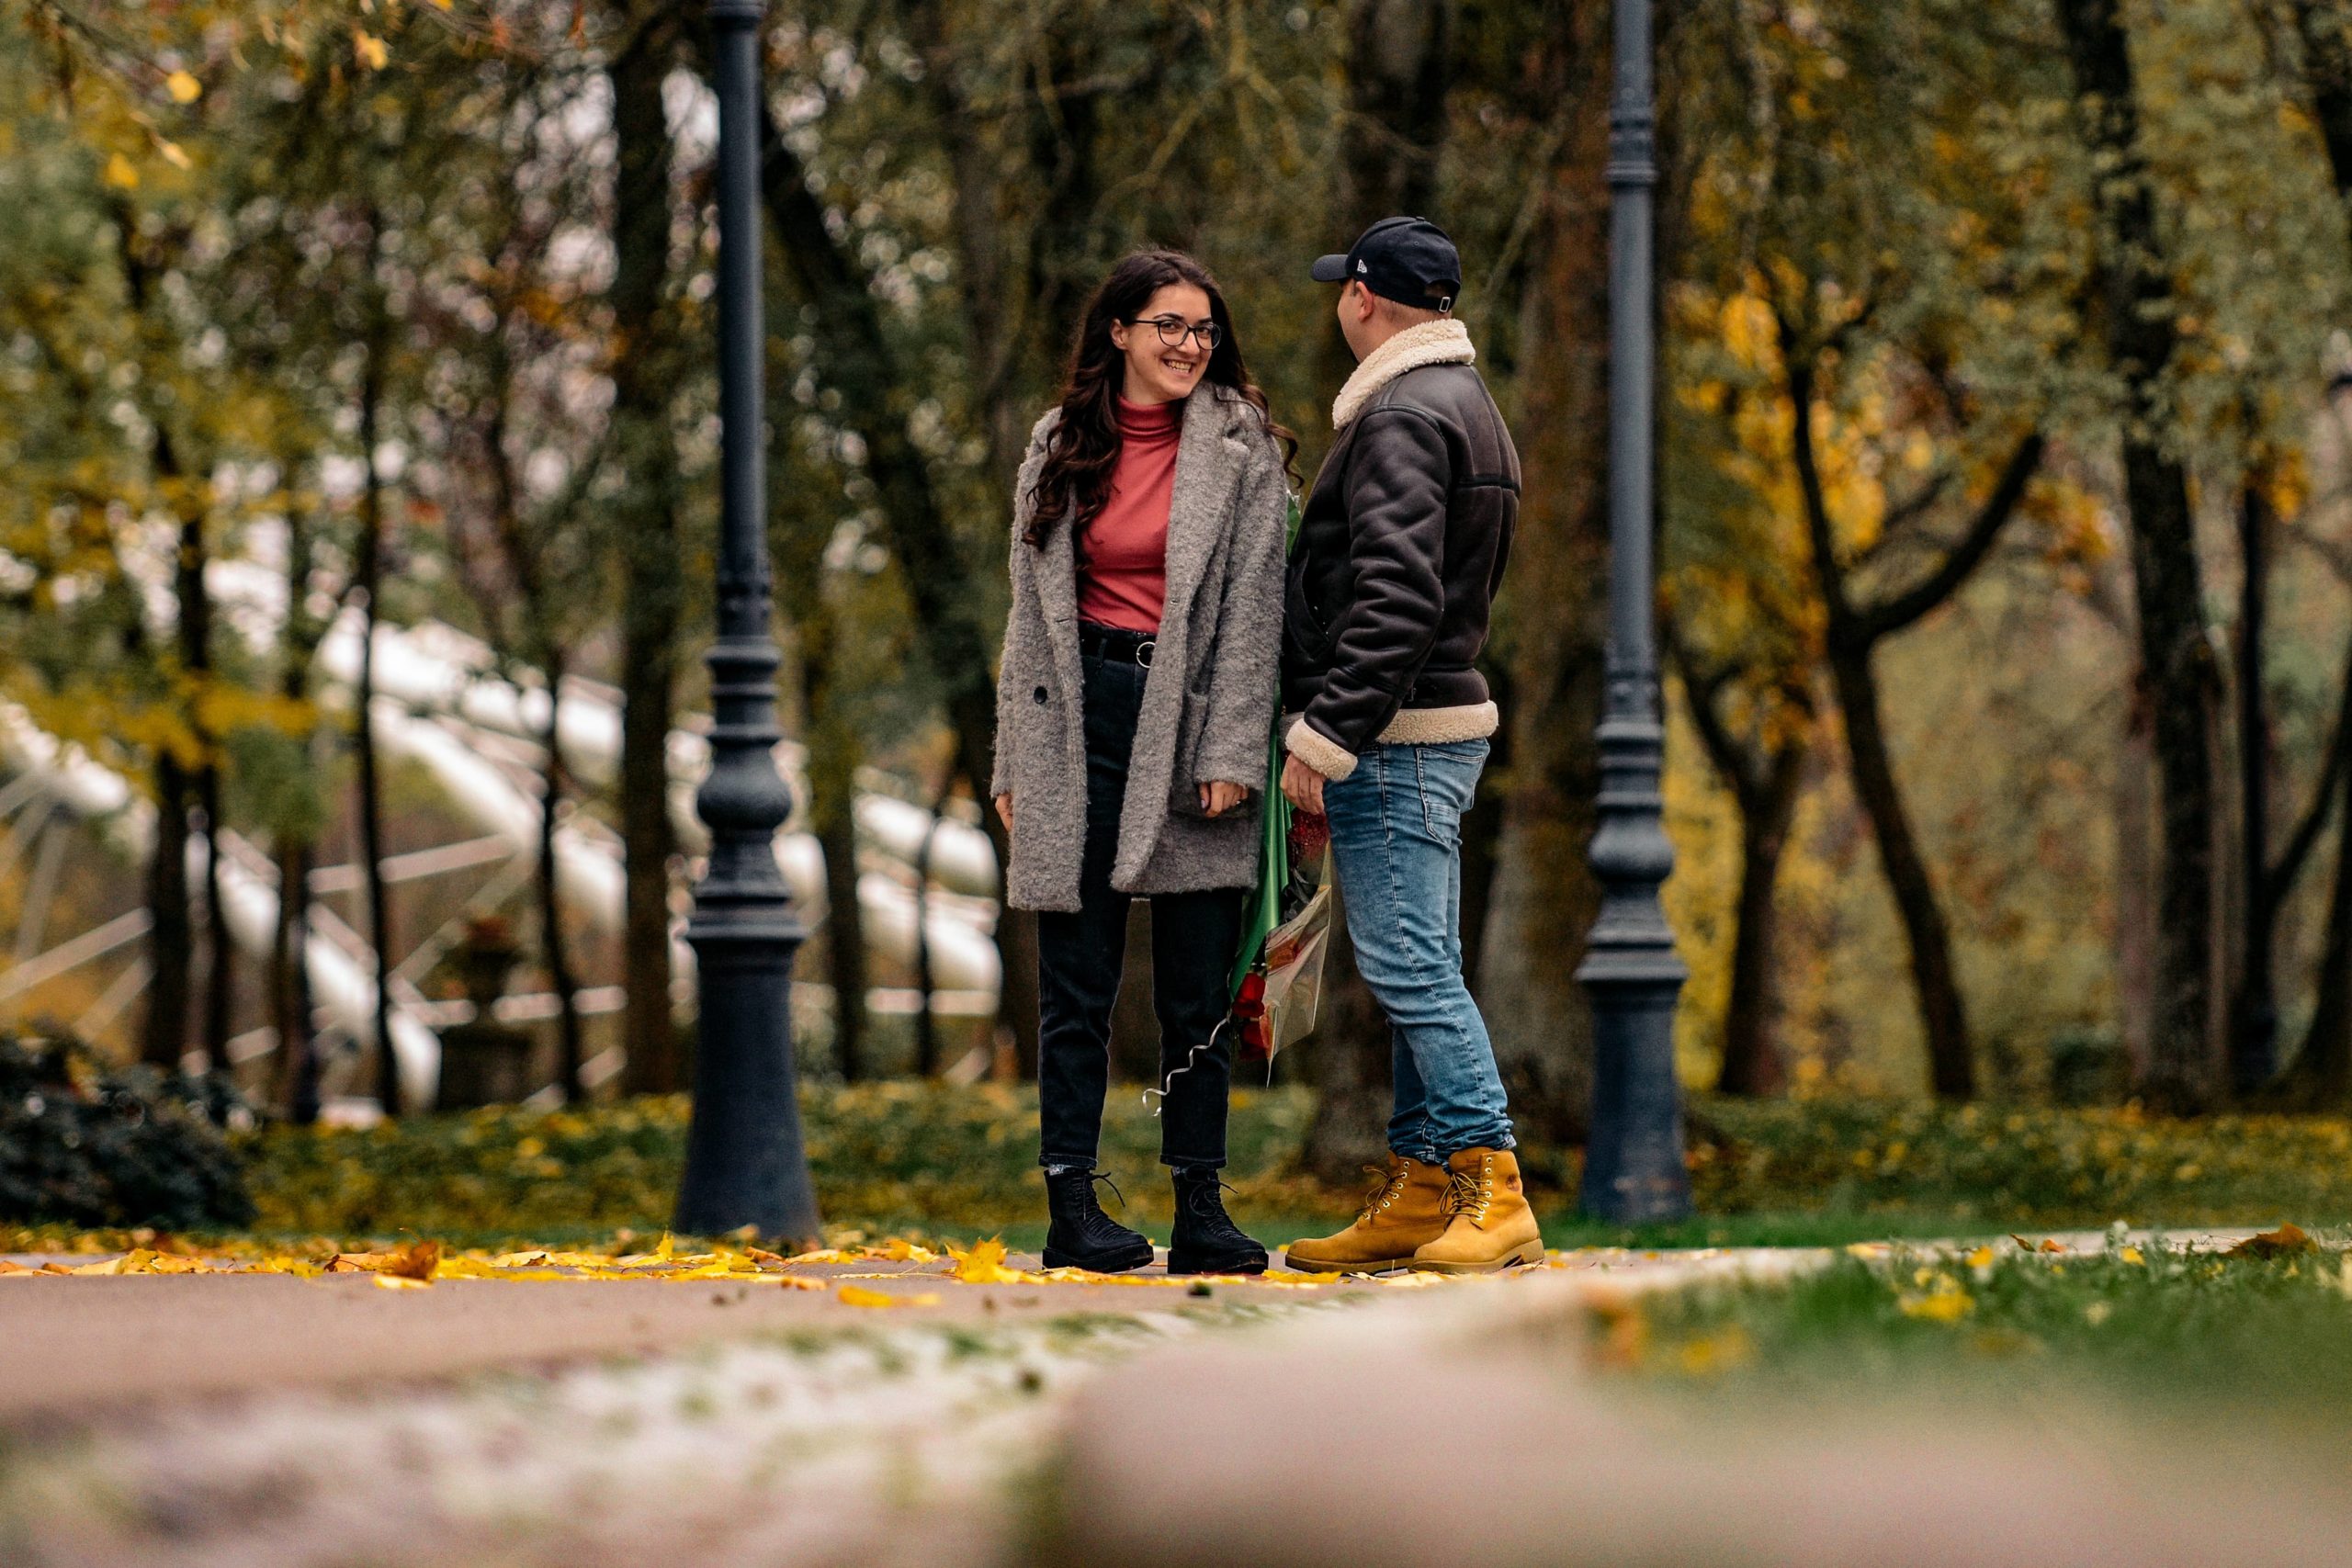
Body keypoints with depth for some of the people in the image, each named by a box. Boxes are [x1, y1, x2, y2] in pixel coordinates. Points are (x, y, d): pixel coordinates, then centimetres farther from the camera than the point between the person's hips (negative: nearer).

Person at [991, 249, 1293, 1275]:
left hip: (1194, 717, -1)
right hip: (1082, 712, 1)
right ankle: (1072, 1204, 4)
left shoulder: (1241, 447, 3)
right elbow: (1031, 610, 12)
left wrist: (1230, 752, -10)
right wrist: (1016, 761, 7)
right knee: (1076, 985, 1)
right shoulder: (1060, 448, 10)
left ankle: (1201, 1208, 6)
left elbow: (1251, 604, -2)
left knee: (1200, 988, 1)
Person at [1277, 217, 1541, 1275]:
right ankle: (1420, 1196, 13)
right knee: (1416, 970, 11)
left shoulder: (1401, 417, -14)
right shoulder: (1469, 406, 20)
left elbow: (1395, 600, -24)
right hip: (1443, 722, 11)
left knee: (1408, 968, -11)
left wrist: (1322, 736, -24)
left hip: (1393, 738, -11)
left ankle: (1494, 1193, -14)